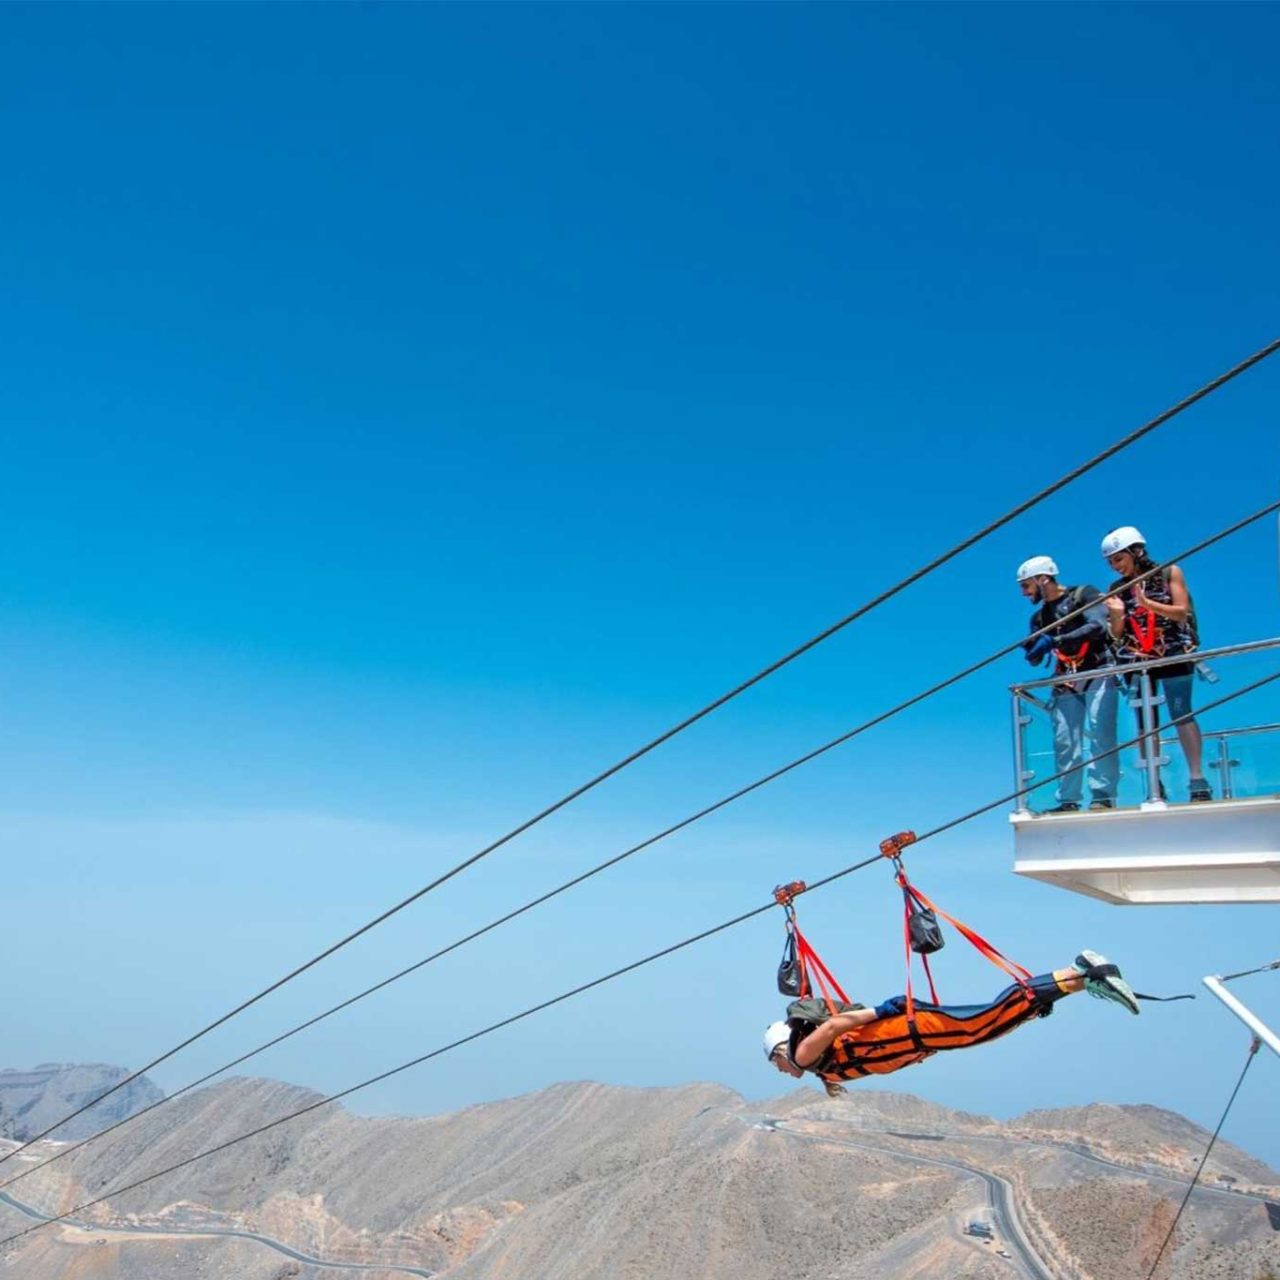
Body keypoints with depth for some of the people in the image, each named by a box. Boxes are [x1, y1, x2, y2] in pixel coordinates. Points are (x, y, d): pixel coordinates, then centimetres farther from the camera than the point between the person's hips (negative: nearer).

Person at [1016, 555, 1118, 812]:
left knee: (1099, 734, -15)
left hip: (1098, 675, -5)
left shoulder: (1084, 595, 0)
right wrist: (1032, 649, -9)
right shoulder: (1039, 617, 17)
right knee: (1064, 741, -3)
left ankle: (1103, 795, -13)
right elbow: (1035, 660, 15)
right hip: (1066, 683, 5)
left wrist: (1055, 641, -23)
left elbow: (1098, 627, -18)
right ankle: (1068, 800, 0)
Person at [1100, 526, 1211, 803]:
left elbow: (1182, 612, -5)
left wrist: (1149, 604, -18)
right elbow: (1117, 634, 6)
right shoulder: (1116, 589, 8)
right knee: (1145, 723, 1)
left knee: (1182, 716, -10)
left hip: (1173, 655, -3)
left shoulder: (1169, 573, 3)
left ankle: (1198, 782, -9)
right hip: (1136, 661, 3)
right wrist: (1117, 614, -13)